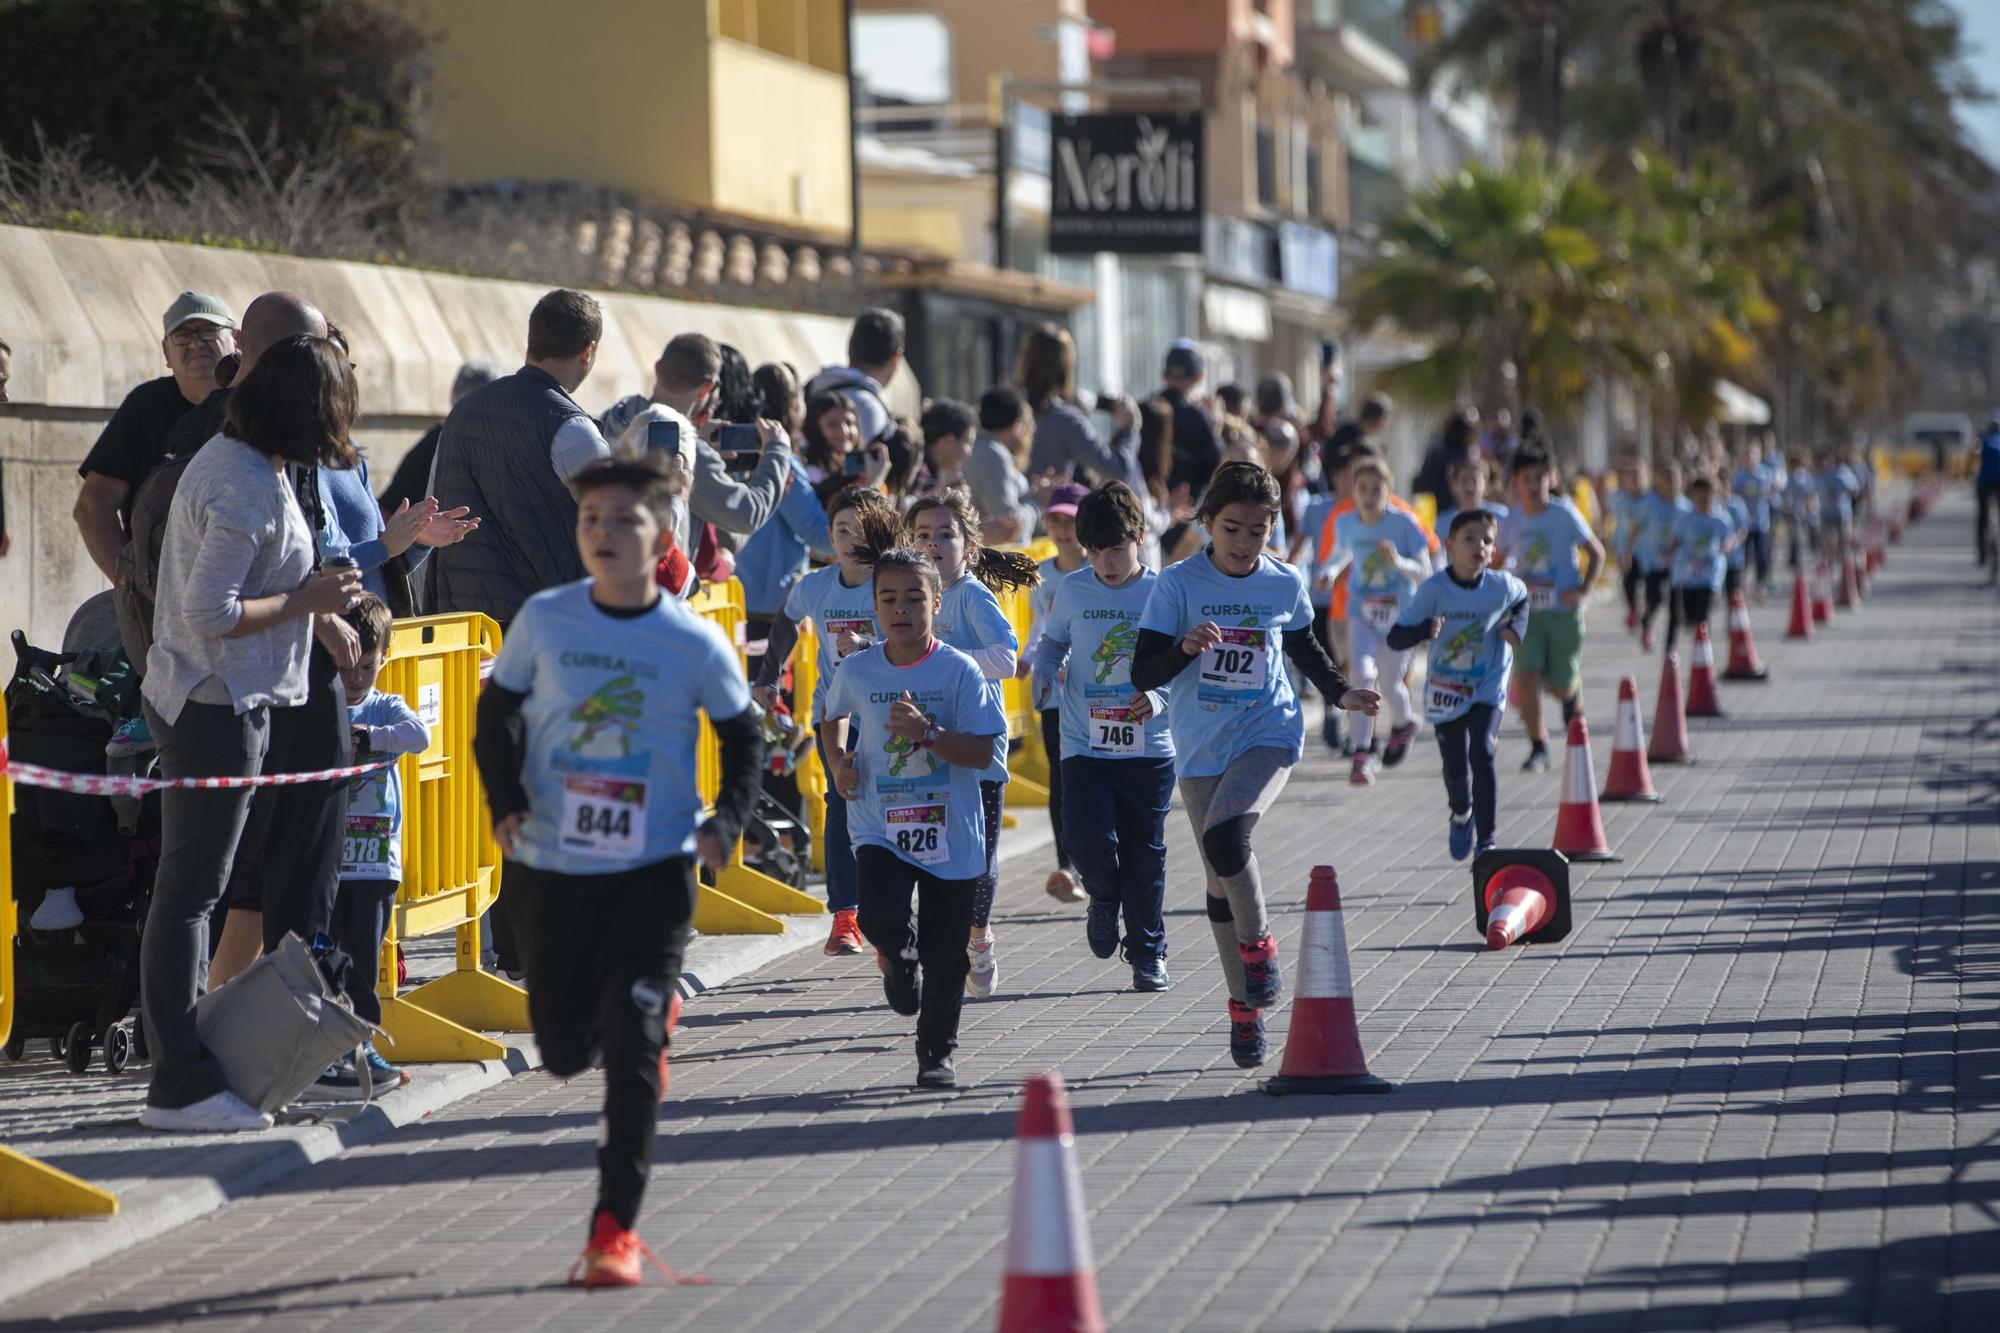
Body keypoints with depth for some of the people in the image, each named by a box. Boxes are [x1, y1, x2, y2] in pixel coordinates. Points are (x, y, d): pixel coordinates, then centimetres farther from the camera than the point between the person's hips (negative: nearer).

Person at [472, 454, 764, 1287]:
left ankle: (615, 1228, -4)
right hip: (553, 867, 2)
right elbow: (496, 714, 9)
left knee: (633, 1046, -11)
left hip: (656, 869, -2)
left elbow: (743, 740, 7)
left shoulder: (696, 642, -6)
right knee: (563, 1048, 10)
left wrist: (724, 822, -9)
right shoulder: (543, 621, -3)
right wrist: (505, 799, -7)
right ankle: (655, 1013, 47)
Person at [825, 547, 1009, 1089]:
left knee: (944, 958, 3)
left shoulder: (959, 670, -9)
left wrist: (927, 733, -26)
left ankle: (936, 1052, 26)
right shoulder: (857, 670, -1)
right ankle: (899, 954, 15)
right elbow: (836, 712, 23)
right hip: (880, 826, 1)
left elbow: (984, 752, -13)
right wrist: (840, 758, 4)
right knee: (881, 918, -23)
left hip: (950, 831, -1)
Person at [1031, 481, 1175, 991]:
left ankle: (1149, 953, 19)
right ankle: (1104, 899, 20)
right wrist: (1047, 690, 1)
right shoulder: (1071, 591, 3)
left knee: (1144, 853, 3)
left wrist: (1158, 699, -16)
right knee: (1089, 842, -14)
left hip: (1148, 747, -1)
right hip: (1084, 746, 1)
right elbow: (1052, 644, 18)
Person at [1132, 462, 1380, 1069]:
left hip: (1269, 735, -1)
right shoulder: (1179, 584, -8)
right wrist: (1186, 648, -29)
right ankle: (1245, 1007, 22)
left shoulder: (1284, 585, -1)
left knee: (1225, 835, -29)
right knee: (1219, 882, 8)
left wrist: (1341, 693, 6)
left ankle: (1258, 944, -6)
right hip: (1201, 748, 1)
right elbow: (1142, 674, -11)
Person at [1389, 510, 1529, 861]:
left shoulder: (1502, 586, -13)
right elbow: (1395, 637, -21)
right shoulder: (1434, 589, -19)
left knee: (1481, 752, -19)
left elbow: (1522, 598, 14)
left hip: (1487, 687, 0)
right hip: (1445, 690, 0)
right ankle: (1461, 813, 39)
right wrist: (1425, 630, -41)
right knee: (1455, 768, 2)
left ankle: (1486, 840, -9)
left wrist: (1518, 625, -6)